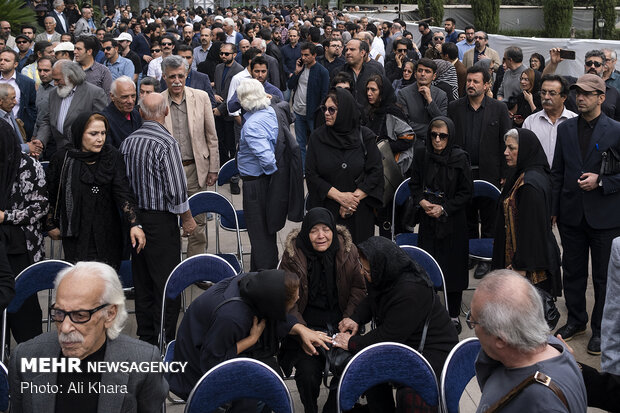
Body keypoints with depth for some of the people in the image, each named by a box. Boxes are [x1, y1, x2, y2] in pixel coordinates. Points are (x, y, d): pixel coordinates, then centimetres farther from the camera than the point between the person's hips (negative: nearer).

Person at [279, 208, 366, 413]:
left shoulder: (348, 250, 0)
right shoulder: (293, 254, -6)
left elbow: (359, 290, 6)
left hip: (339, 320, 2)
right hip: (307, 321, -2)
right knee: (308, 371, -23)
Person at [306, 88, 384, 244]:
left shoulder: (365, 136, -2)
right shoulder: (317, 137, -1)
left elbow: (376, 172, -4)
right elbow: (311, 174, -4)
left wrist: (355, 197, -12)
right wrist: (339, 196, -13)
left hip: (360, 213, 0)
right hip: (327, 211, 0)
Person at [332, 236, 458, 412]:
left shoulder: (411, 291, -31)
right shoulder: (382, 278, -5)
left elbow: (388, 336, -26)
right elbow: (371, 300, 19)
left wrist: (352, 343, -16)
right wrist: (356, 319, 1)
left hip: (435, 347, -9)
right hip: (405, 340, 9)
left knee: (409, 394, -29)